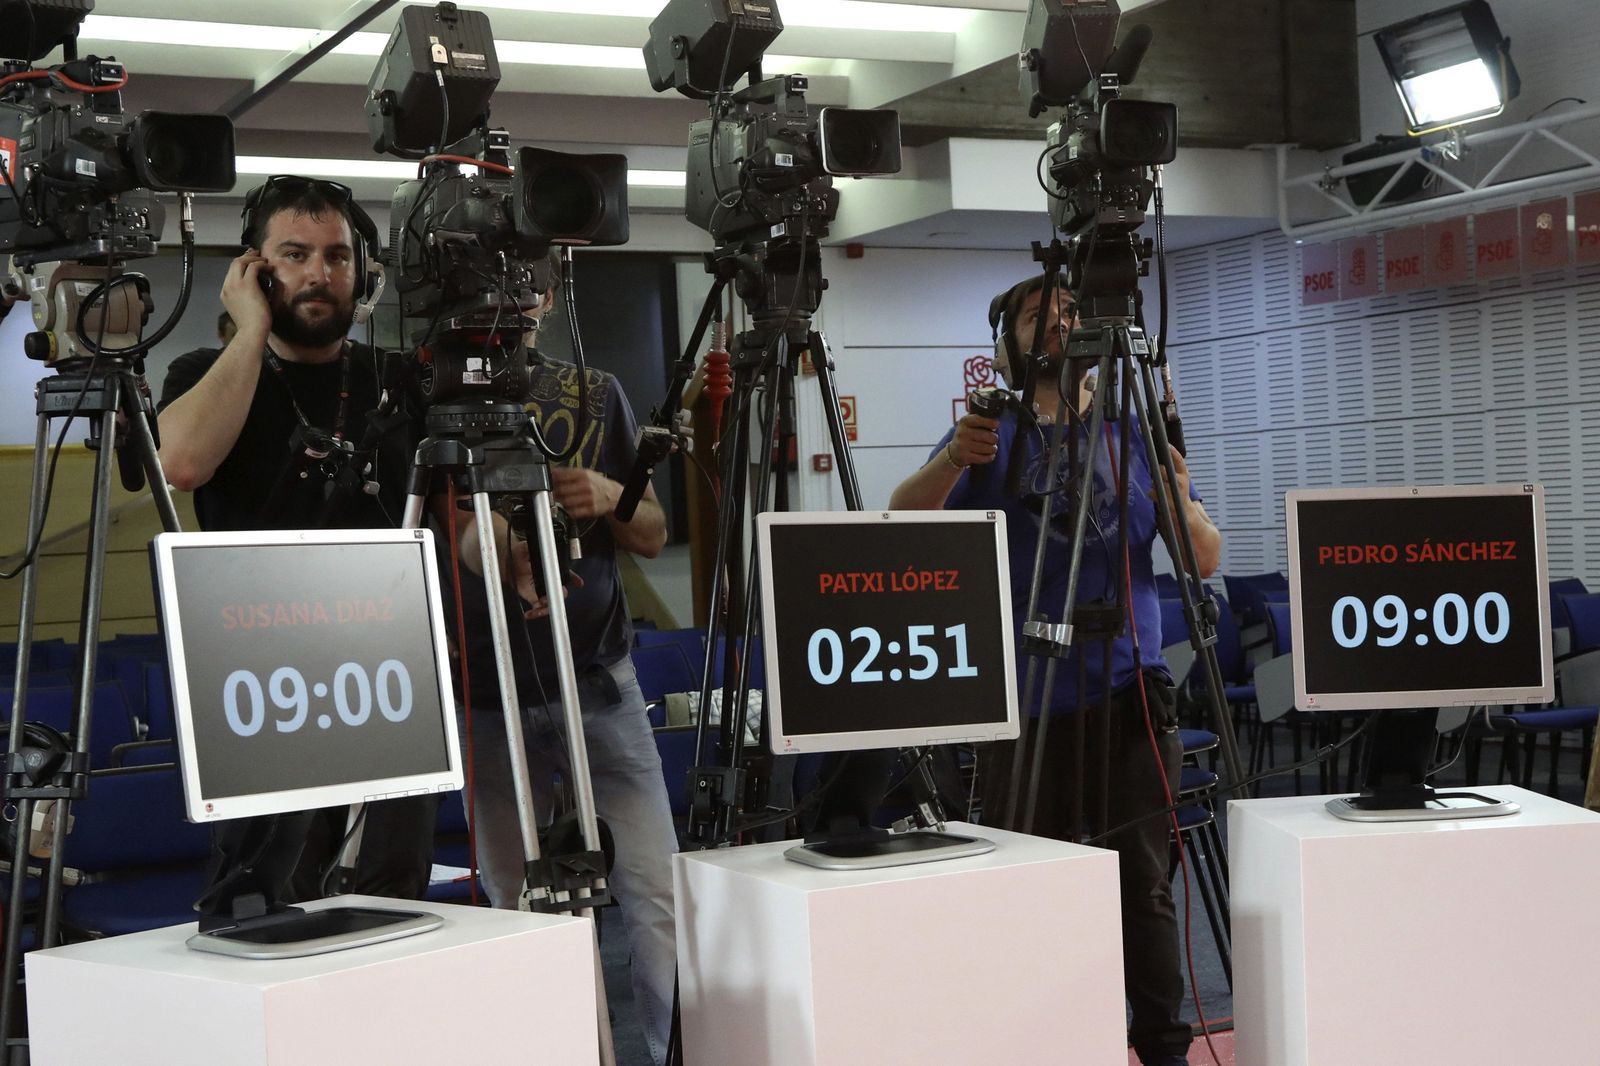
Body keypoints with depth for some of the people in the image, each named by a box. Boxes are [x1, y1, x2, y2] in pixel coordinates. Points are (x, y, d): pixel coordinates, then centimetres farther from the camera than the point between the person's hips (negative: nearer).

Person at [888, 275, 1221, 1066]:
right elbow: (902, 522, -10)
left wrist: (1178, 491, -16)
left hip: (1132, 695, 1)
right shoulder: (990, 435, 6)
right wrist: (954, 459, -29)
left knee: (1144, 884, 3)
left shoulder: (1132, 431, 11)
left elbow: (1205, 560, 4)